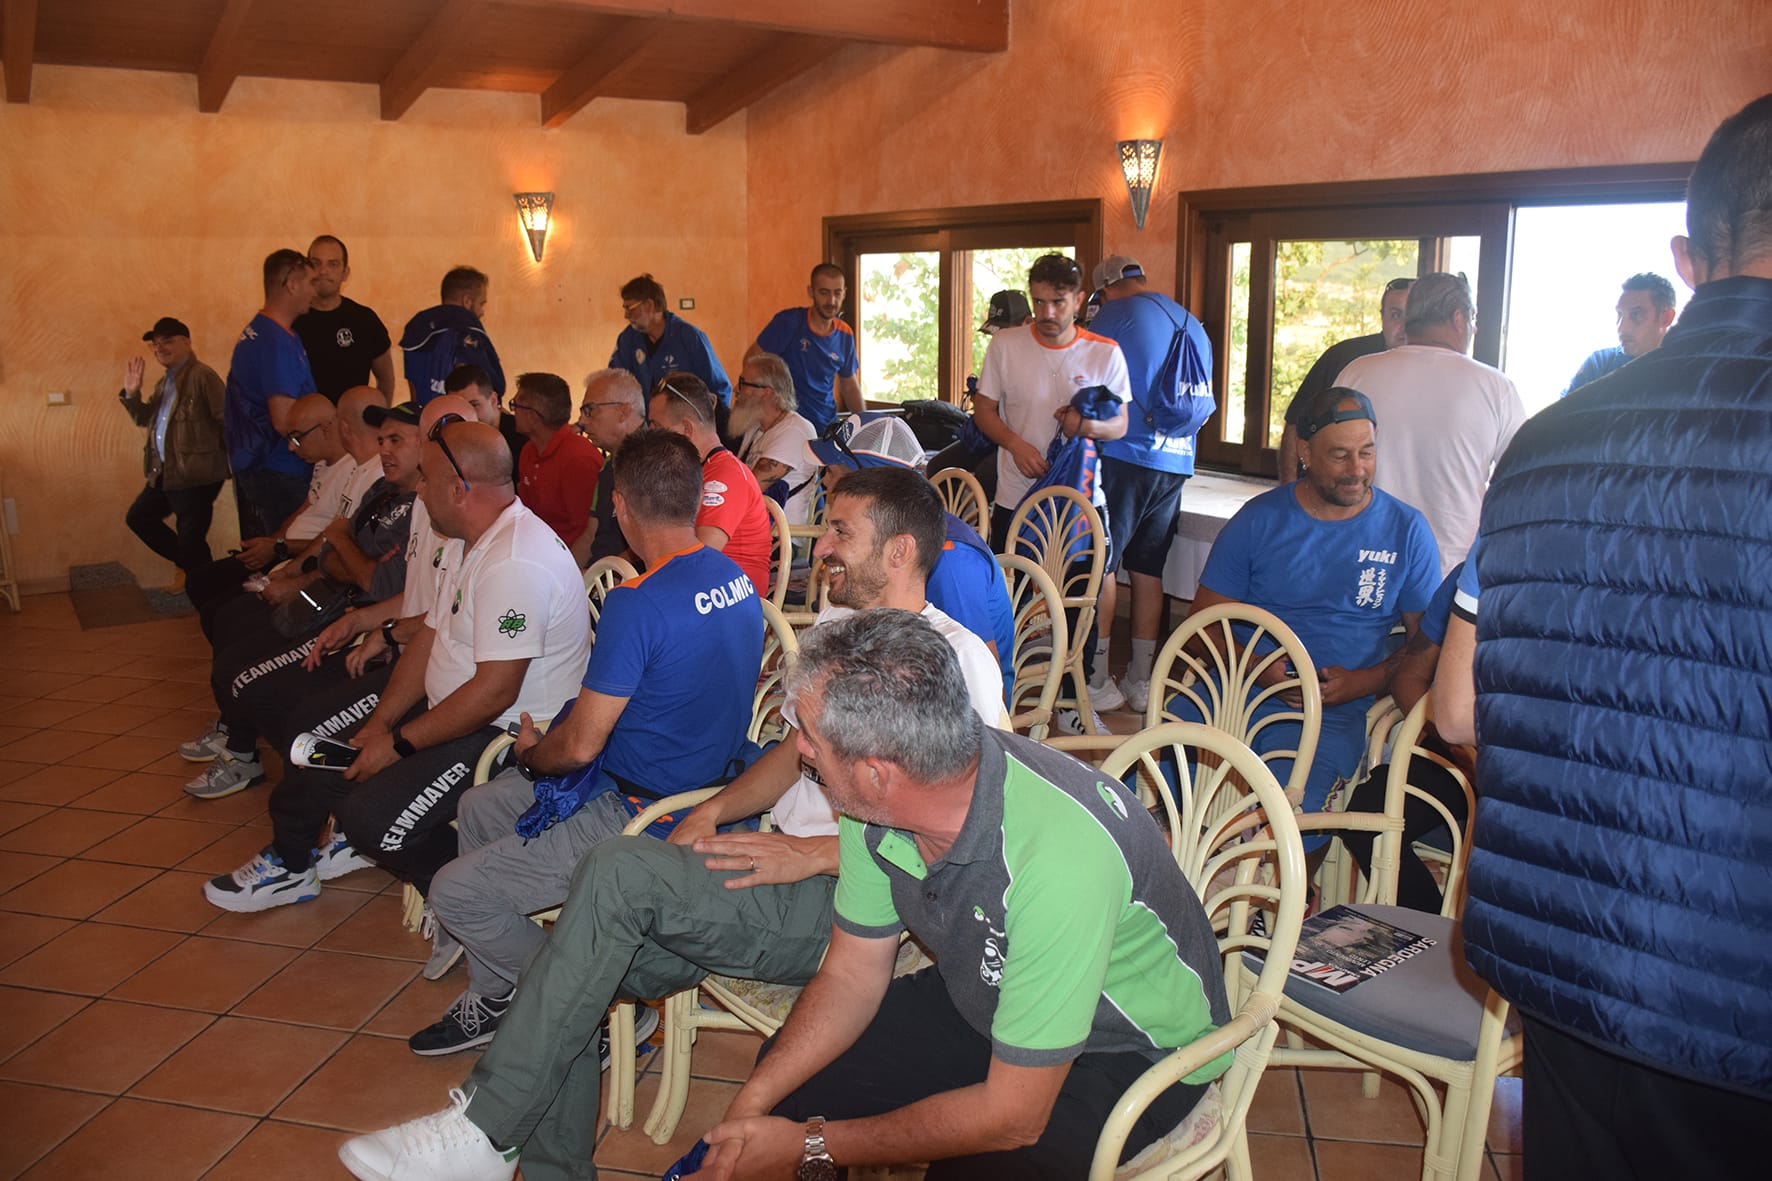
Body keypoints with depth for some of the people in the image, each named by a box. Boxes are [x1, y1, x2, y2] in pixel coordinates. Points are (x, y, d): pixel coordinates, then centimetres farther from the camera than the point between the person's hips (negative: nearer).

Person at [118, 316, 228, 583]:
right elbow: (145, 418, 23)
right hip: (165, 473, 10)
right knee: (138, 517, 21)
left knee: (190, 540, -5)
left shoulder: (202, 376, -15)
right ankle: (186, 565, 31)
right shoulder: (165, 381, 15)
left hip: (196, 475, -10)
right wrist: (131, 394, 7)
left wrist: (230, 460, -15)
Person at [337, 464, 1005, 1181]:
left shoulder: (956, 659, -11)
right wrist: (714, 811, 6)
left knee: (620, 870, -26)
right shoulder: (837, 623, 17)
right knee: (585, 972, -9)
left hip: (847, 901, -8)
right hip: (783, 870, 8)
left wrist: (813, 854, -18)